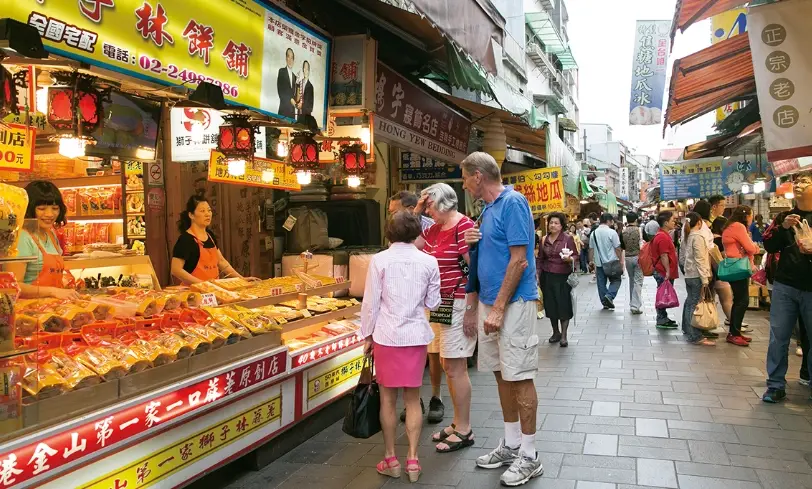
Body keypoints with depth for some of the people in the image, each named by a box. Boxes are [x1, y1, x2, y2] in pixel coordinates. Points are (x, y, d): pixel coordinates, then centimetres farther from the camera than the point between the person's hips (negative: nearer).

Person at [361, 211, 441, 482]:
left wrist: (367, 335, 6)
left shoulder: (380, 260, -6)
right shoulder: (429, 261, -2)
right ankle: (412, 459, 14)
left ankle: (390, 459, 19)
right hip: (417, 335, 2)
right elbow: (433, 303, 6)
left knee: (388, 398, 10)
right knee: (413, 399, 11)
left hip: (386, 335, -1)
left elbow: (371, 302, -4)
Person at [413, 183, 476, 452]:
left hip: (459, 304, -9)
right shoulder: (434, 230, 13)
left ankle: (464, 431, 9)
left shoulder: (464, 227, -15)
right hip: (441, 304, 9)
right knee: (448, 365, 15)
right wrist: (415, 212, 10)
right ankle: (458, 423, 27)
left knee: (455, 367, -4)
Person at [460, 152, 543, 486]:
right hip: (490, 302, 9)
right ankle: (511, 445, 27)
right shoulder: (488, 209, 15)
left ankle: (529, 457, 10)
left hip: (513, 303, -9)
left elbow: (519, 260, -19)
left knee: (520, 377, -1)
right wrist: (472, 246, 7)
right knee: (502, 374, 14)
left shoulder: (513, 202, -12)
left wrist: (498, 307, -20)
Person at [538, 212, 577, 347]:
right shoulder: (544, 240, 7)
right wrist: (537, 274, 8)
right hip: (547, 276, 4)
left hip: (563, 276, -4)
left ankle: (563, 335, 4)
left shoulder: (568, 238, -4)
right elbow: (540, 259, 14)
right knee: (550, 304, 7)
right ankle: (555, 332, 22)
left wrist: (569, 259, -22)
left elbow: (576, 256, -1)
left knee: (564, 305, -3)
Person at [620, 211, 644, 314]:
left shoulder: (623, 232, -1)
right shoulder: (639, 230, -9)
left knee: (631, 280, 17)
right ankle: (635, 306, -8)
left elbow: (622, 247, 5)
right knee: (638, 282, -1)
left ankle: (632, 303, 24)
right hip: (638, 257, -3)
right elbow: (641, 245, -9)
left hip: (628, 258, 3)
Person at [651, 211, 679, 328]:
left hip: (663, 273, 10)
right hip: (664, 273, -10)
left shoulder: (664, 235, 16)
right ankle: (662, 321, 2)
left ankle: (663, 318, 24)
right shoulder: (663, 237, -18)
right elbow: (664, 256, -22)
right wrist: (667, 271, -22)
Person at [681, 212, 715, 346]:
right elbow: (700, 260, -17)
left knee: (689, 303, 15)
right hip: (697, 276, -9)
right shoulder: (698, 237, -13)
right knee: (696, 305, -7)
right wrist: (705, 279, -18)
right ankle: (696, 337, -6)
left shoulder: (686, 237, 12)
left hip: (688, 275, 9)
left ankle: (688, 330, 24)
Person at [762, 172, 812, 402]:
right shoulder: (786, 216, 10)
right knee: (778, 337, 3)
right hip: (785, 286, 2)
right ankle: (776, 385, 11)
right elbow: (770, 247, 3)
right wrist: (783, 227, -13)